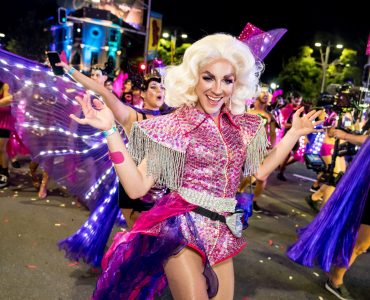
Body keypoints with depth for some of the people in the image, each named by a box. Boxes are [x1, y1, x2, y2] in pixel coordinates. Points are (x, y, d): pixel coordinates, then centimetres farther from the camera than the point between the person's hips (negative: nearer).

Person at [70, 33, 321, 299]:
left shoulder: (240, 126, 4)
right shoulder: (173, 126, -11)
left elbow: (259, 171, 13)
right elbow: (136, 187, -13)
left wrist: (295, 133, 11)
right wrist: (110, 130, -22)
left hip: (222, 232, 5)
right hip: (183, 227, -5)